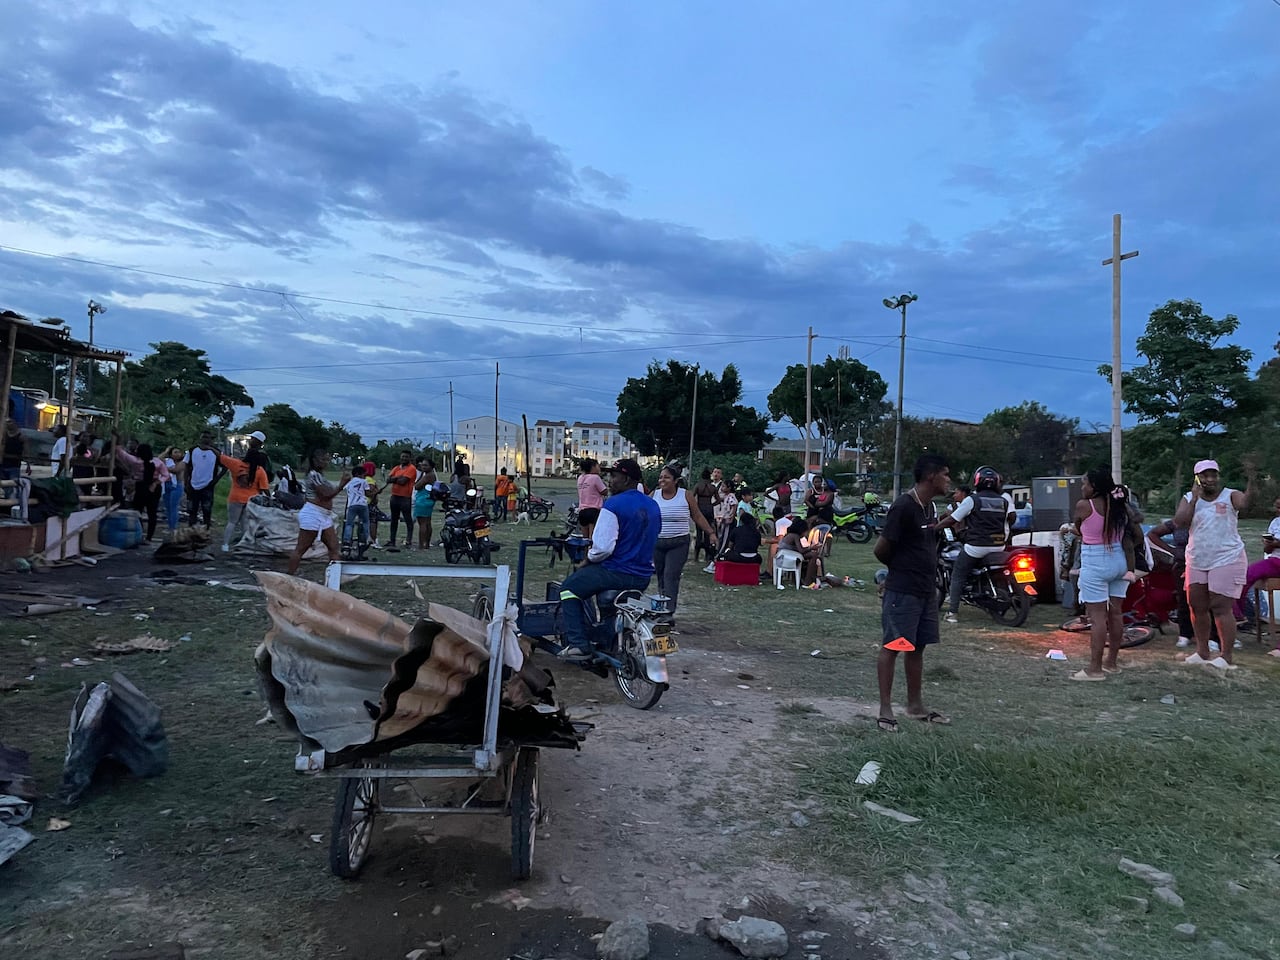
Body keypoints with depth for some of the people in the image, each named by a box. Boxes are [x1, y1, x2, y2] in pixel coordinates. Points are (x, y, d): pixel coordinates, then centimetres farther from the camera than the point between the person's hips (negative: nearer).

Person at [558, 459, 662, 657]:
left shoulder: (613, 504, -16)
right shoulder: (653, 506, 9)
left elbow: (602, 547, -21)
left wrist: (589, 558, -2)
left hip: (617, 572, -8)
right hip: (644, 577, 8)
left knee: (569, 588, 7)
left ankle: (578, 644, -2)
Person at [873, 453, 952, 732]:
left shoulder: (930, 507, 10)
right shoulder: (903, 506, -18)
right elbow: (881, 548, -16)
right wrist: (898, 569, 2)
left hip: (926, 590, 9)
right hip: (902, 591, -9)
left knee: (917, 647, 16)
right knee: (892, 647, -2)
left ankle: (916, 705, 27)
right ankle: (885, 710, 5)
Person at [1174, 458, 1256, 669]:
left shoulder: (1230, 496, -5)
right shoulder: (1189, 498, 5)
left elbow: (1245, 502, -28)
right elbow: (1179, 522, -10)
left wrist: (1251, 482, -44)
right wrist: (1195, 499, -15)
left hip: (1226, 560, -5)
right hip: (1197, 561, 5)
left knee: (1221, 608, -9)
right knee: (1197, 607, 11)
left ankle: (1226, 657, -3)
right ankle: (1202, 652, 24)